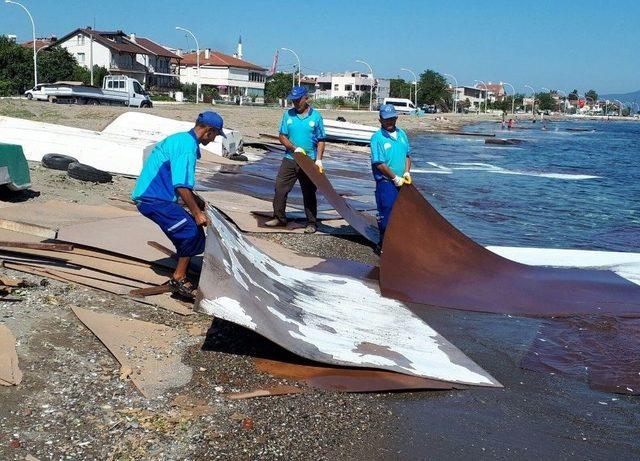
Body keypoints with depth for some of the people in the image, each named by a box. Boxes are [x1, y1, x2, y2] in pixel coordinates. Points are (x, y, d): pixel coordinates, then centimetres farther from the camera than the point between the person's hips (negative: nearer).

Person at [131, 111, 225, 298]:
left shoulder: (182, 139, 16)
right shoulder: (187, 146, -17)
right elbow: (182, 186, -23)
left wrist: (197, 201, 27)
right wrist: (197, 212, -16)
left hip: (152, 194, 10)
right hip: (153, 198, -10)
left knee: (191, 232, 8)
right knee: (192, 230, -17)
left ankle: (179, 278, 14)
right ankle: (179, 280, -8)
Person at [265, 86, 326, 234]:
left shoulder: (316, 116, 0)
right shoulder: (288, 115, 5)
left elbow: (320, 141, 1)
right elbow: (282, 136, 4)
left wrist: (318, 159, -10)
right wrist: (294, 148, -13)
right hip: (290, 160, 2)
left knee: (309, 193, 5)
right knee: (280, 189, 1)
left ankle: (312, 223, 13)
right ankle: (279, 218, 14)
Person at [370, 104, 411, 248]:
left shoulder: (402, 134, 8)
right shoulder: (377, 138, -11)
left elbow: (407, 155, 15)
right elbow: (379, 163, -15)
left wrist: (407, 172, -1)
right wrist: (395, 178, -13)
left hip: (401, 182, 6)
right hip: (386, 182, -6)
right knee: (386, 214, -3)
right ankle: (383, 244, 9)